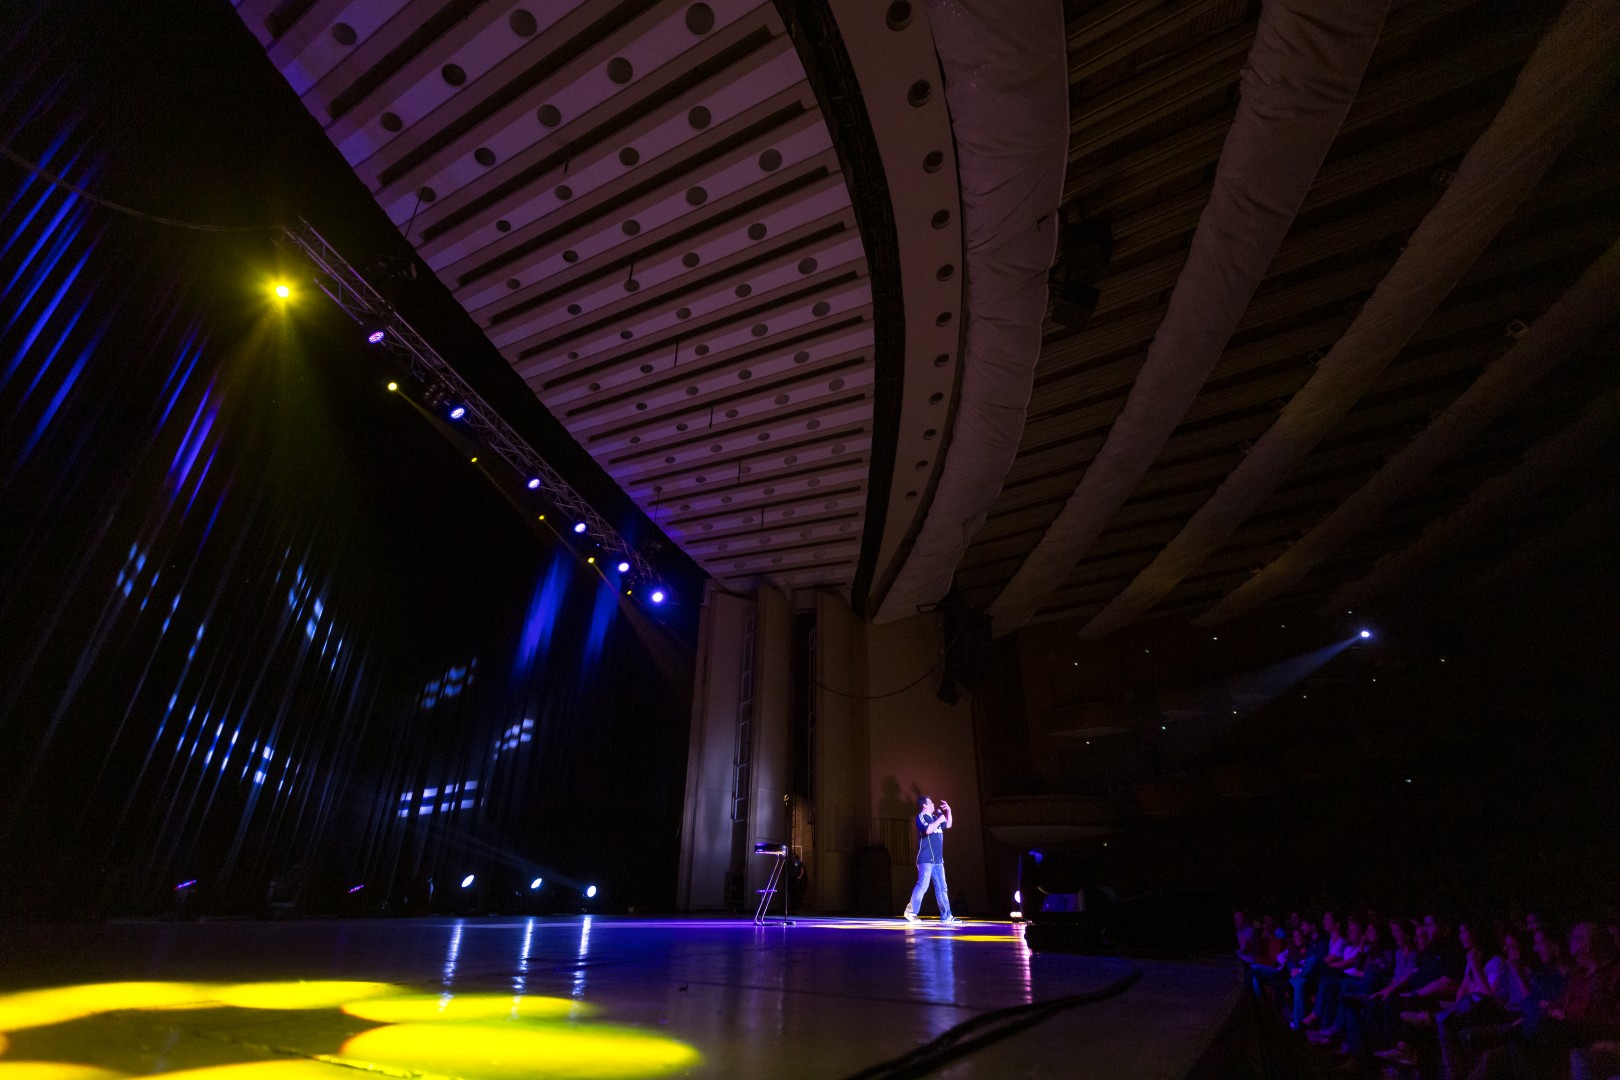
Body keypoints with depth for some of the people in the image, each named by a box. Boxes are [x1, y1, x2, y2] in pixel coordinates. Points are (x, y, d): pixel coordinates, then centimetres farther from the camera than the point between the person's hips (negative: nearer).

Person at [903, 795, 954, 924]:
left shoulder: (934, 818, 18)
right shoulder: (921, 817, -7)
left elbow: (948, 825, 31)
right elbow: (928, 830, -25)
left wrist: (948, 811, 18)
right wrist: (940, 819, -15)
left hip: (938, 860, 8)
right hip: (926, 859, -8)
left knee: (941, 888, 6)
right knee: (922, 886, -11)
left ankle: (946, 916, 7)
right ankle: (911, 912, -3)